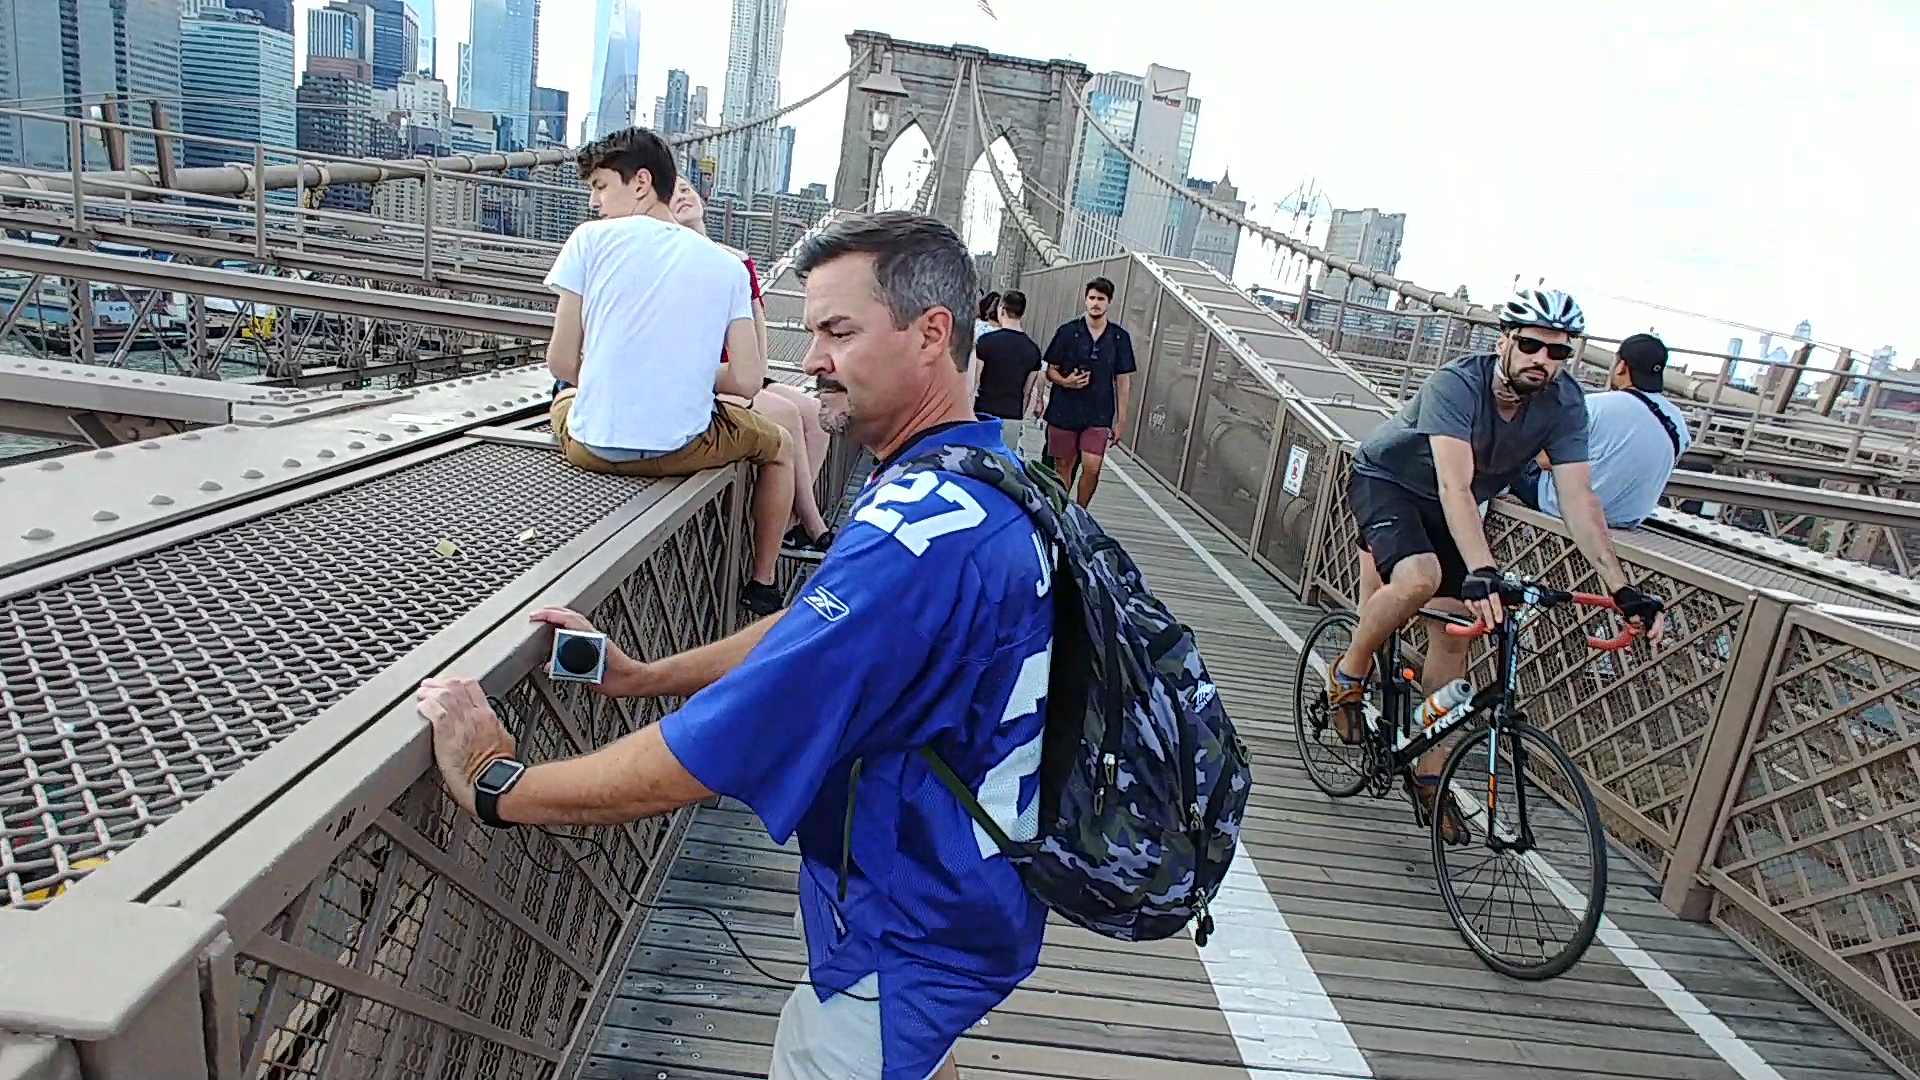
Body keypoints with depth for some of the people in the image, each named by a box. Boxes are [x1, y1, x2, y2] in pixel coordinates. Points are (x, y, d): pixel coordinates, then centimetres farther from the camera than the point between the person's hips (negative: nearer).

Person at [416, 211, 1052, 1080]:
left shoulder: (921, 532, -34)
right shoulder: (989, 481, 0)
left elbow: (701, 761, -32)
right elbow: (812, 635, 7)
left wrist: (496, 784, -19)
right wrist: (643, 676, 2)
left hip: (911, 937, -8)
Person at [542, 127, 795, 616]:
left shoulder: (592, 239, -4)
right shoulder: (727, 266, 1)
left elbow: (561, 362, -4)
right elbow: (747, 380, -3)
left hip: (592, 446, 1)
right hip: (682, 450, 0)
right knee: (778, 445, 30)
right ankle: (762, 584, 35)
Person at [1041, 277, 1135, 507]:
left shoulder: (1119, 337, 3)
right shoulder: (1067, 331, 0)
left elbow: (1123, 380, 7)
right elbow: (1050, 371, 6)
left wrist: (1121, 419, 5)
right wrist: (1065, 381, -17)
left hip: (1099, 415, 0)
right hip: (1063, 411, 0)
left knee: (1092, 467, -10)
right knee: (1063, 466, 6)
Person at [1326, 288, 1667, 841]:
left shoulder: (1563, 403, -17)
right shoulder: (1457, 384, -32)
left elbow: (1579, 501, -21)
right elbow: (1455, 486, -44)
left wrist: (1621, 589, -30)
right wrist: (1482, 572, -56)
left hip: (1445, 508, 6)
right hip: (1384, 480, -5)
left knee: (1453, 633, 0)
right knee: (1419, 578, -35)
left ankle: (1429, 775, 12)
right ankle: (1349, 672, -6)